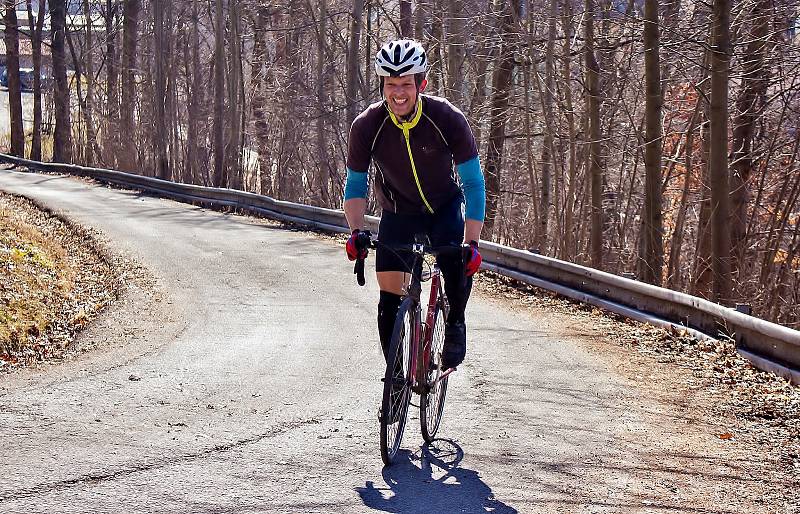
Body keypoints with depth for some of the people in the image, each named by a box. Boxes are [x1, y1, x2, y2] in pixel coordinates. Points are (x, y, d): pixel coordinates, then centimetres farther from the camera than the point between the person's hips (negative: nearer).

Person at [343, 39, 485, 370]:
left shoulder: (448, 119, -27)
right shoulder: (366, 126, -23)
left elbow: (473, 184, -23)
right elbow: (356, 185, -11)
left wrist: (472, 243, -33)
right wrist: (356, 232, -28)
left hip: (446, 207, -1)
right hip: (398, 214, 1)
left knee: (458, 264, -30)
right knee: (390, 299, -7)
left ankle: (455, 324, 0)